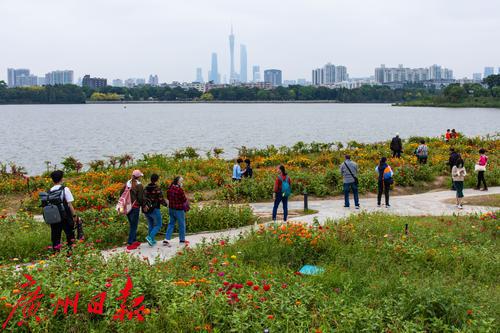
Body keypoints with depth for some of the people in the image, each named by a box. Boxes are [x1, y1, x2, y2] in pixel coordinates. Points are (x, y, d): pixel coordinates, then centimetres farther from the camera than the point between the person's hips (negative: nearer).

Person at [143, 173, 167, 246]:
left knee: (150, 225, 19)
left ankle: (152, 240, 20)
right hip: (154, 209, -6)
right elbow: (161, 199, -14)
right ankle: (150, 237, -12)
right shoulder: (157, 189, -15)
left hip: (146, 209, 6)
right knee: (158, 225, 6)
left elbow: (143, 198, 4)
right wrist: (166, 203, 3)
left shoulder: (146, 188, 3)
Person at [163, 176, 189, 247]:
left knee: (171, 224, 15)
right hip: (179, 210, -7)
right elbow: (184, 200, -15)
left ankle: (166, 240, 7)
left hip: (171, 208, 7)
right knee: (182, 225, 10)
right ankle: (182, 240, 21)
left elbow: (168, 197, 15)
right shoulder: (180, 190, -22)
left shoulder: (170, 188, 1)